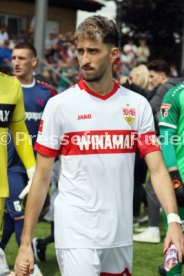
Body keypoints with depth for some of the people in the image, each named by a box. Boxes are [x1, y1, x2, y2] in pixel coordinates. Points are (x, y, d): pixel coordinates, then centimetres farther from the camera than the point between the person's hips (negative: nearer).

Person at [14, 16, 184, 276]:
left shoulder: (138, 105, 4)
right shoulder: (59, 105, -3)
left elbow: (157, 169, 0)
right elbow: (42, 176, -1)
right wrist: (25, 243, -5)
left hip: (120, 235, 3)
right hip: (76, 235, -3)